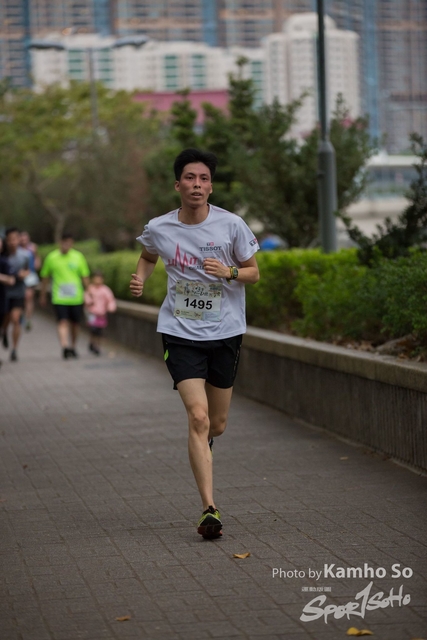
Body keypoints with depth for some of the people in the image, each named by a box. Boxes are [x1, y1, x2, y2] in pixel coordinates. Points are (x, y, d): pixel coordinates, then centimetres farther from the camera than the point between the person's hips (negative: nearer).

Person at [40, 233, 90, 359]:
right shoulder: (51, 257, 1)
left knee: (74, 323, 11)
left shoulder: (78, 257, 3)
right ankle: (65, 347, -28)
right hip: (59, 298, -2)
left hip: (76, 297, 2)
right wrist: (43, 296, 15)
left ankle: (72, 347, 28)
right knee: (63, 322, -16)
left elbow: (85, 277, 8)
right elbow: (45, 277, 11)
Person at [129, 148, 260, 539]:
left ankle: (203, 444, 51)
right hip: (181, 334, -1)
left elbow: (254, 274, 2)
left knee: (216, 424, 11)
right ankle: (210, 510, -14)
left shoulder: (231, 225, -7)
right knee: (198, 417, -16)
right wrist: (140, 279, 0)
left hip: (225, 333, 1)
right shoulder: (159, 229, -3)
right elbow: (149, 256, 20)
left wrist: (228, 272, -18)